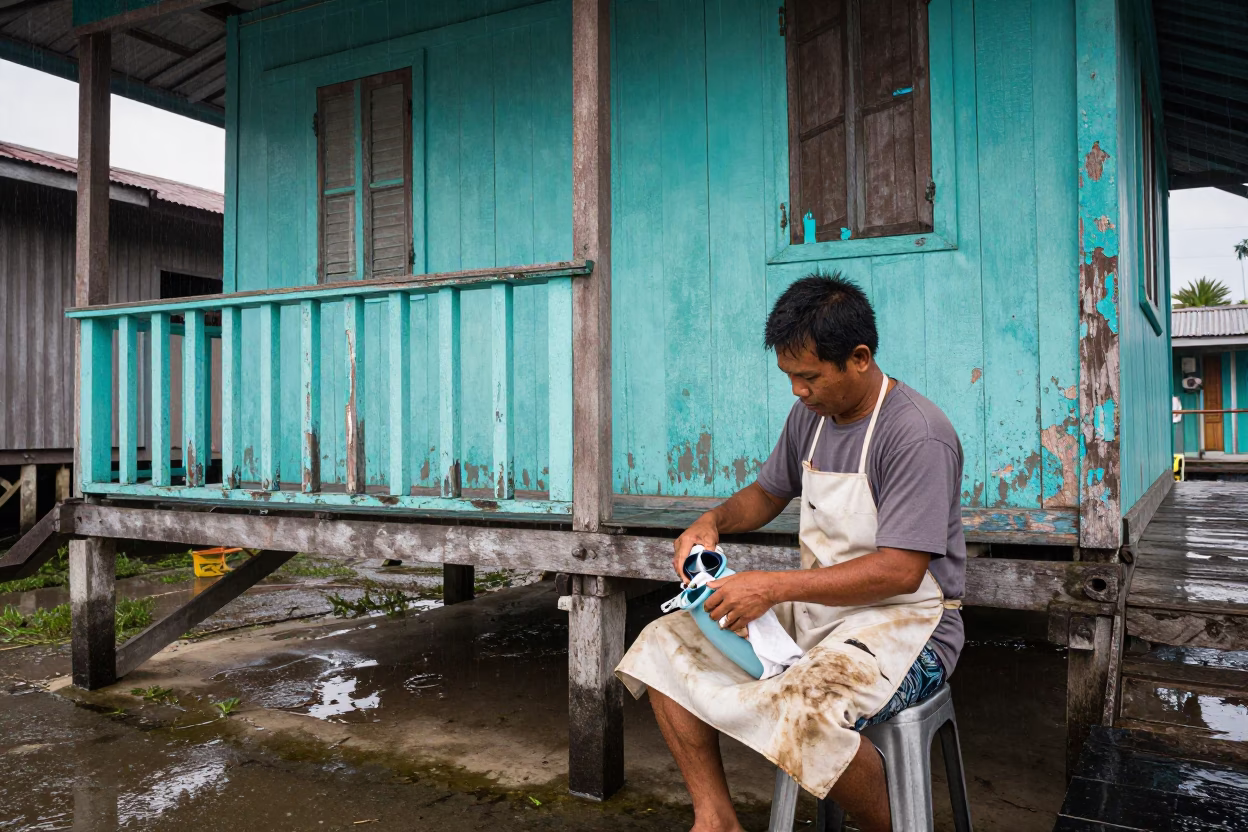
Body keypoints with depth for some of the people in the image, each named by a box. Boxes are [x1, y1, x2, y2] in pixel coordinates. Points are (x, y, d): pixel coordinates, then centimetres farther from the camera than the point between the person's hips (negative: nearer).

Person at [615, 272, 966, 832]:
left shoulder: (918, 435, -19)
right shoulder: (810, 415, 6)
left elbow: (900, 571, -24)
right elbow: (768, 492, 21)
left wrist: (774, 587, -26)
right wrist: (713, 521, -1)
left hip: (905, 621, -8)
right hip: (816, 604, 8)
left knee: (803, 712, -36)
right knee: (663, 647, -3)